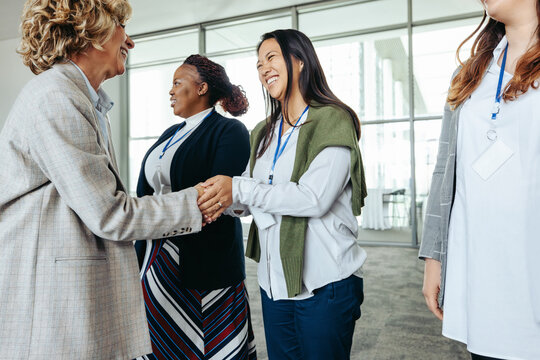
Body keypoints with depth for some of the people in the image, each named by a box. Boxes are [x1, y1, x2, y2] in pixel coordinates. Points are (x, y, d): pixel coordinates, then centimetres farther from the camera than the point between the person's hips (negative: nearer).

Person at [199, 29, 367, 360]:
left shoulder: (333, 121, -9)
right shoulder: (264, 133, 13)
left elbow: (314, 198, -21)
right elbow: (252, 196, 12)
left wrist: (238, 189, -21)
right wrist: (222, 201, -9)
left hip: (324, 284, -6)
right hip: (275, 282, 7)